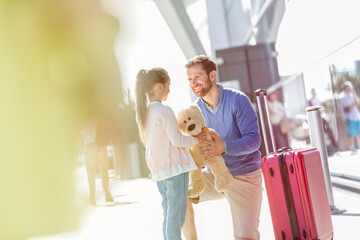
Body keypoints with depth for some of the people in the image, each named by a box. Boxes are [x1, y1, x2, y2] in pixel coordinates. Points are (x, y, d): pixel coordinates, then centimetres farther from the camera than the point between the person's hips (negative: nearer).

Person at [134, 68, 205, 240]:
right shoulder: (164, 111, -14)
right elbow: (177, 140, -18)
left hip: (157, 170, 8)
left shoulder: (143, 112, 9)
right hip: (175, 167, -8)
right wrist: (196, 140, -2)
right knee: (176, 216, -3)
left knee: (168, 215, 16)